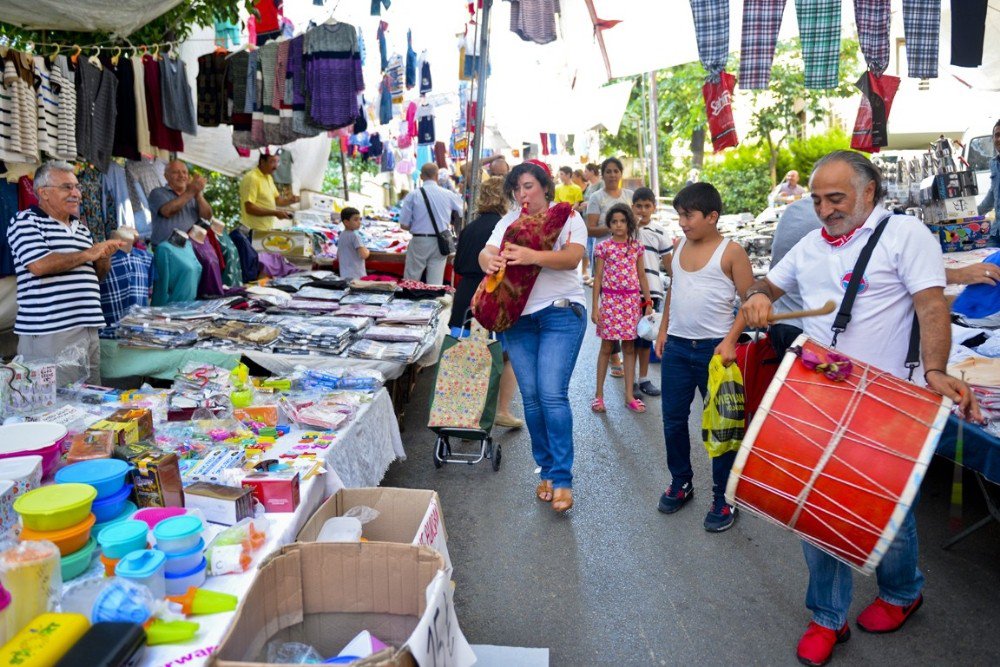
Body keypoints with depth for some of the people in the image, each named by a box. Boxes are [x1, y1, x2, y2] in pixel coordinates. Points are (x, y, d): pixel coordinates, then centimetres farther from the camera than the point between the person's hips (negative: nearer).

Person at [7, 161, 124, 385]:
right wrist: (87, 254, -7)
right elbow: (39, 265, -17)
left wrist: (105, 255, 4)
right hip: (49, 332, -7)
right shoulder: (26, 221, -1)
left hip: (89, 328, 7)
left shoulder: (81, 228, 20)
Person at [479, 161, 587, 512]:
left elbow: (572, 257, -15)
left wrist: (534, 257, -32)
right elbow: (486, 252, 1)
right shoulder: (509, 221, 15)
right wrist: (489, 261, -24)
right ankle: (547, 470, 20)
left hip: (560, 313, -4)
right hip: (518, 316, 5)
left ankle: (561, 479, -2)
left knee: (552, 394, -12)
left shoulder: (567, 216, 2)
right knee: (531, 397, 6)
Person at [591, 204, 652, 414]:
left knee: (629, 347, 7)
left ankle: (629, 396, 14)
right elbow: (598, 277, -1)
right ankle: (599, 394, 13)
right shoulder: (603, 247, -2)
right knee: (606, 347, 4)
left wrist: (648, 302, 6)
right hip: (609, 299, -2)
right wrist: (595, 307, -5)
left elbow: (642, 276, 10)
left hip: (632, 300, 3)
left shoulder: (636, 246, 6)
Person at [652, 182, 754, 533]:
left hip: (714, 348, -6)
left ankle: (722, 498, 16)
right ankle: (681, 483, 31)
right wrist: (663, 330, 14)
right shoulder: (679, 247, 9)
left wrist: (730, 340, -18)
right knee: (673, 420, 12)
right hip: (676, 346, 6)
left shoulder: (731, 251, -9)